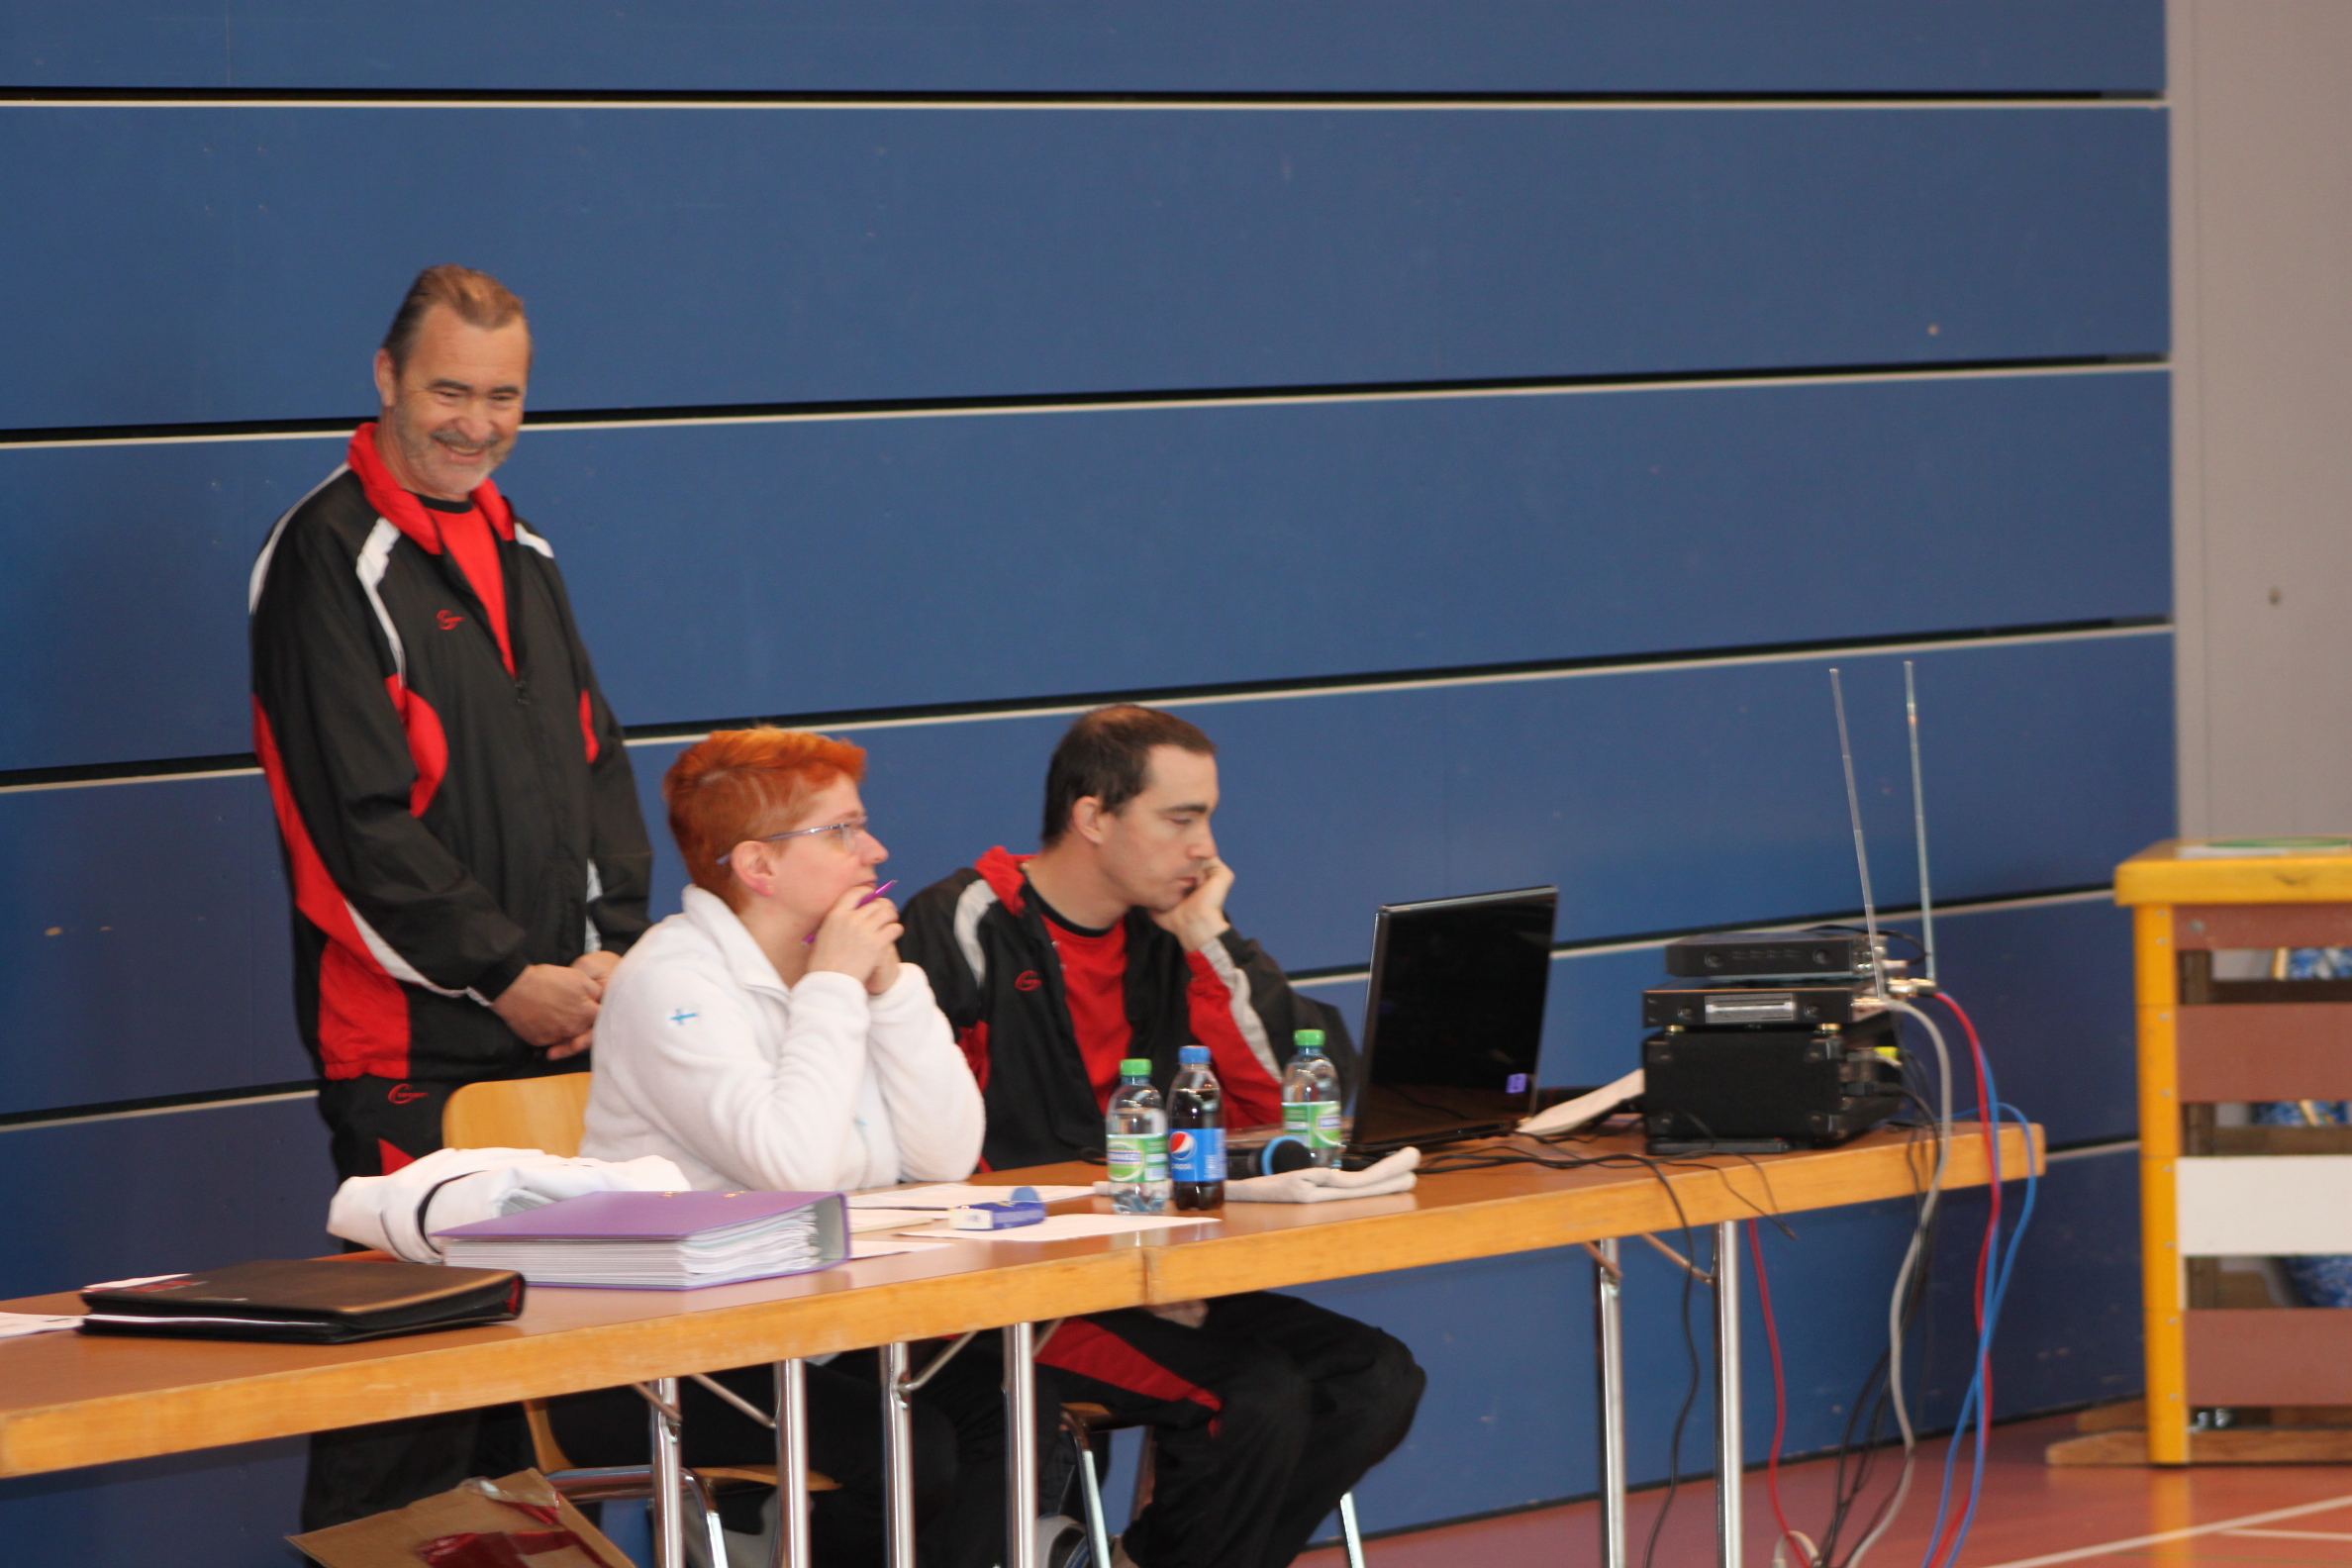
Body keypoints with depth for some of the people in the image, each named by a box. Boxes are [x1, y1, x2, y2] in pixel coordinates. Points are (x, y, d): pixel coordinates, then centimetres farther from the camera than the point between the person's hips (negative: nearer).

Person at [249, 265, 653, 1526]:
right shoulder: (329, 557, -9)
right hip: (411, 1041, -7)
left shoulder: (516, 551, 17)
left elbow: (593, 760, 19)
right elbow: (358, 815, -14)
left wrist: (611, 948, 3)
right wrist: (505, 977, -13)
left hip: (554, 1020, 7)